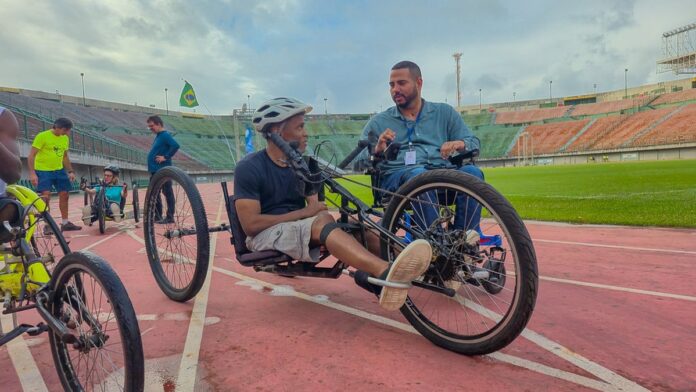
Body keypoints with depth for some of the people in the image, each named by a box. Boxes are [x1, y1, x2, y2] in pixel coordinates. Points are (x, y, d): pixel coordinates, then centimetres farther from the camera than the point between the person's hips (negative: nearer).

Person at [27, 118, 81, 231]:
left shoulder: (65, 138, 6)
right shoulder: (42, 136, -13)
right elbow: (31, 155, -14)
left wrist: (70, 171, 10)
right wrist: (32, 173, -21)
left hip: (59, 171, 6)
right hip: (43, 171, -6)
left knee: (64, 195, 6)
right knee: (46, 196, -11)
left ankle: (65, 223, 16)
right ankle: (47, 225, -2)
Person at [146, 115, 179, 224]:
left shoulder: (165, 135, -12)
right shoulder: (158, 136, 17)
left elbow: (176, 146, -27)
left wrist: (166, 157, -21)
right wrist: (151, 169, 15)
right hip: (155, 171, 10)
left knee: (167, 193, -3)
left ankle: (170, 217, 2)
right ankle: (157, 216, 20)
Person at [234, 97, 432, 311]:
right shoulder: (249, 168, -9)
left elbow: (315, 208, 2)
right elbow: (250, 225, -17)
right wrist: (303, 213, -16)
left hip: (301, 230, 6)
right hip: (266, 235, -6)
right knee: (323, 220, -35)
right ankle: (386, 273, -56)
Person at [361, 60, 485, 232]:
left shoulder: (444, 112, 23)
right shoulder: (378, 122, 19)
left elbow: (474, 143, 16)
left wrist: (459, 144, -8)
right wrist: (377, 151, -13)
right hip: (396, 178, -2)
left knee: (472, 172, -28)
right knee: (419, 174, -36)